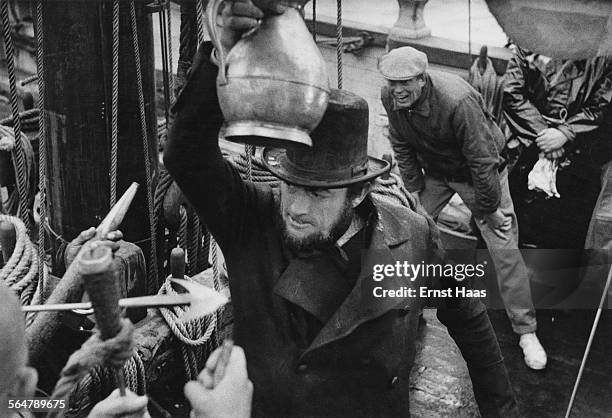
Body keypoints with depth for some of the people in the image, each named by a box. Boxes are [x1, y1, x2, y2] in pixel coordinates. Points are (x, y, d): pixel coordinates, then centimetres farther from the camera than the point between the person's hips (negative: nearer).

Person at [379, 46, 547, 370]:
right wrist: (414, 189, -3)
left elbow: (483, 159, -29)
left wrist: (489, 208, -21)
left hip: (480, 172, -5)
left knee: (504, 248, -8)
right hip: (434, 171, 6)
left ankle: (526, 331, 3)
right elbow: (401, 146, -1)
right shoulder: (389, 97, -17)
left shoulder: (457, 100, -37)